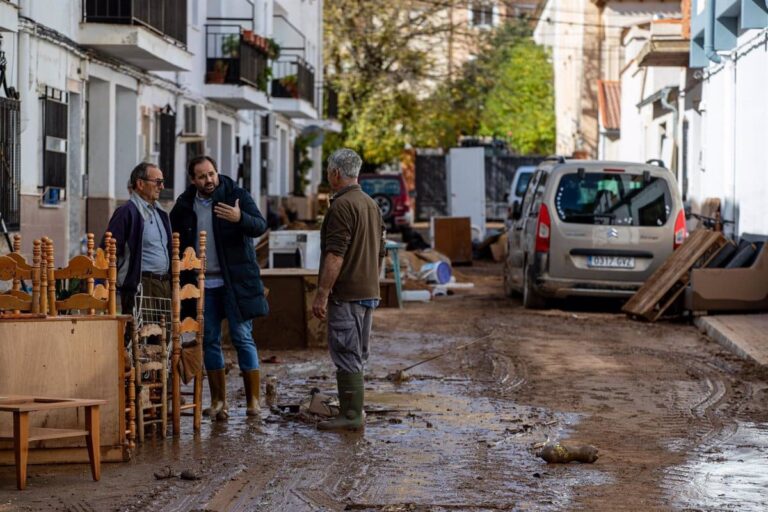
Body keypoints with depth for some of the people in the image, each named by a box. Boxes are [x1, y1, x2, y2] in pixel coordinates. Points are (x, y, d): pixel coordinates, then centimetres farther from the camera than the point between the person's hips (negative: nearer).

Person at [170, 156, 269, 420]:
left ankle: (253, 399, -2)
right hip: (201, 283, 4)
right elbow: (175, 242, 18)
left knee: (243, 337, -5)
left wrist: (240, 218, -37)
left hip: (235, 281, -4)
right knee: (209, 341, 6)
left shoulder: (236, 196, -5)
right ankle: (218, 400, 13)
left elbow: (260, 226, -17)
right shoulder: (184, 205, 5)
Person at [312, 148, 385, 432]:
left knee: (346, 354, -7)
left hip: (346, 293, -9)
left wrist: (321, 294, -19)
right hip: (368, 291, 9)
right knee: (357, 354, 15)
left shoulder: (342, 206, -15)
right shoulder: (371, 204, 15)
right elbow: (379, 252, 20)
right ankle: (354, 410, 20)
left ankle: (351, 415, -7)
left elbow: (335, 256, -21)